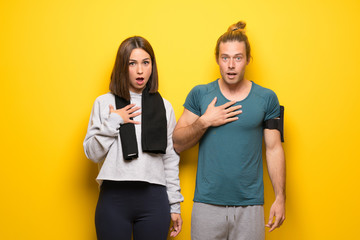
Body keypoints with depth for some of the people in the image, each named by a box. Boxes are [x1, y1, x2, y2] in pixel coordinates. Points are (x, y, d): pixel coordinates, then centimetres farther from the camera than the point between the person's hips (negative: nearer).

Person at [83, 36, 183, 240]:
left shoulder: (164, 106, 8)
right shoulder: (104, 103, 4)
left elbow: (171, 159, 9)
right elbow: (92, 153, 2)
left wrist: (174, 205, 8)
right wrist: (112, 122, -9)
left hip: (154, 200, 1)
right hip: (113, 199, -1)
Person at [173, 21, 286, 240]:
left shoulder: (267, 98, 3)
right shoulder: (199, 95, 3)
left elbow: (274, 149, 5)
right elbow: (178, 144, 4)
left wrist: (280, 197, 1)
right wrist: (204, 122, -11)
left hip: (250, 205, 0)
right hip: (207, 204, 0)